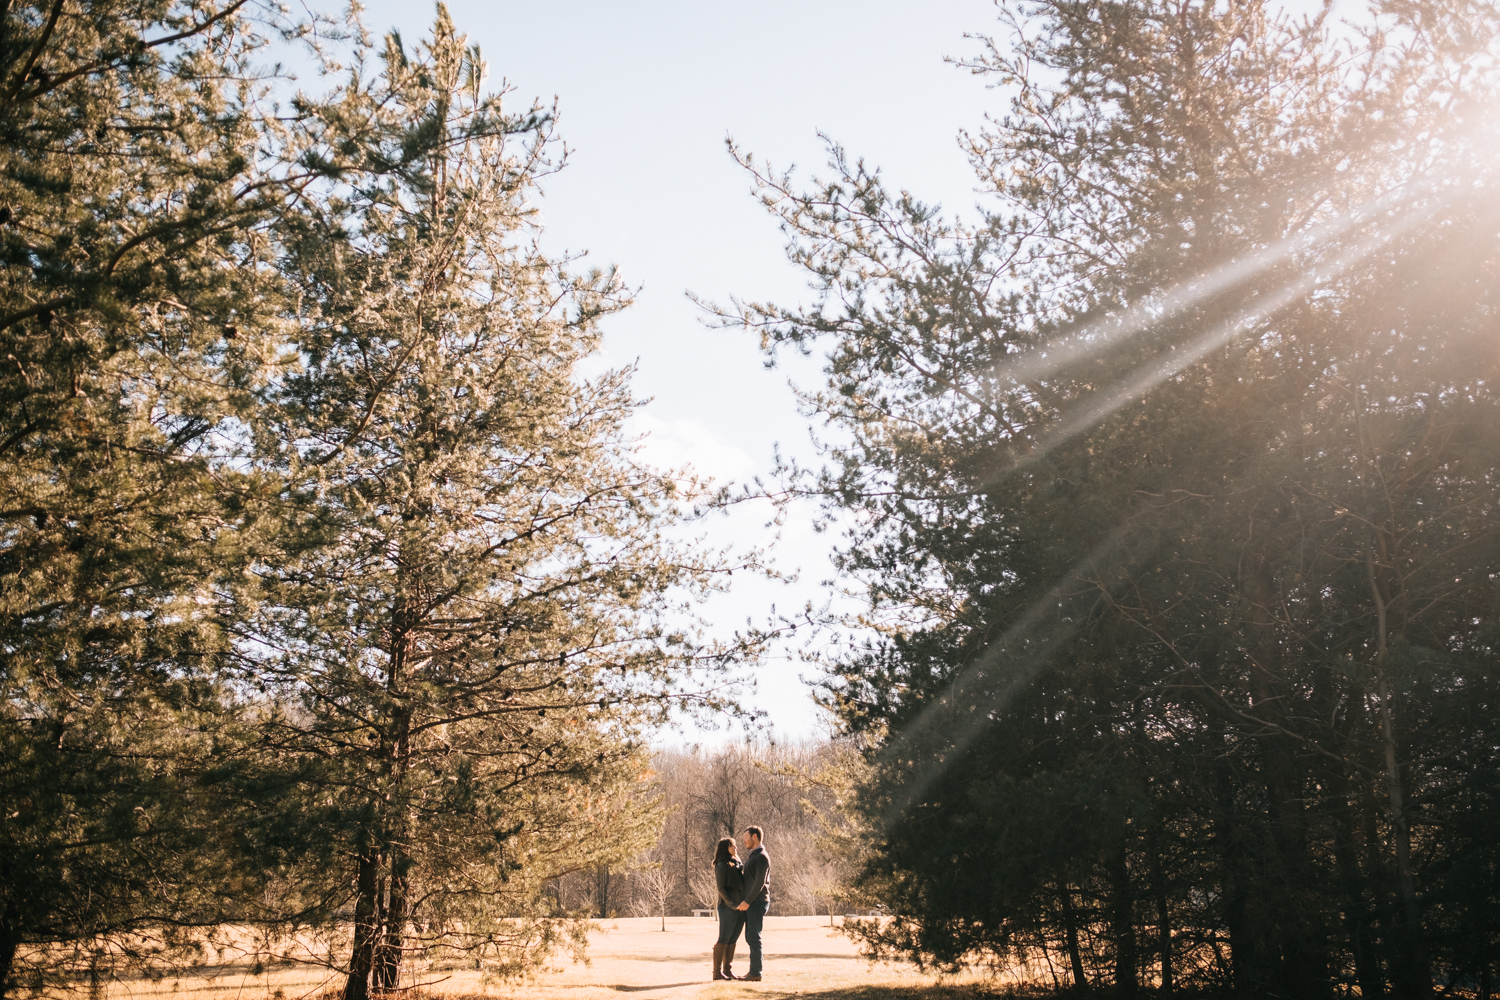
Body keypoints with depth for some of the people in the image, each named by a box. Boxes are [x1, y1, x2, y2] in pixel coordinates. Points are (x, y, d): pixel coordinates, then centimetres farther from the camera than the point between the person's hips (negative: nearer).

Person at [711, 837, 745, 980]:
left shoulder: (738, 865, 17)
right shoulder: (722, 865, -7)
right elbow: (721, 888, -11)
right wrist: (732, 904, -16)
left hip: (740, 908, 8)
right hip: (728, 908, -7)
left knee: (733, 940, 9)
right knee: (724, 939, -5)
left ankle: (727, 970, 14)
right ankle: (717, 971, -2)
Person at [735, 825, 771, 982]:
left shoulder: (762, 857, -12)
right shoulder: (751, 856, 19)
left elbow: (760, 882, -19)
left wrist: (747, 901, -19)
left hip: (757, 902, -9)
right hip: (750, 903, 9)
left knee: (754, 937, -9)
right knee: (750, 937, 9)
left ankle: (756, 973, -8)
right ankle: (753, 971, 12)